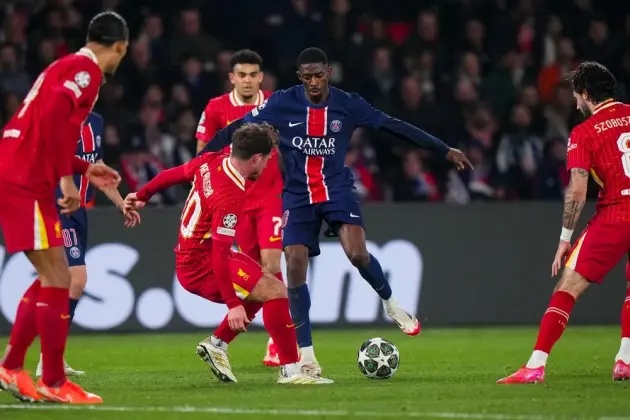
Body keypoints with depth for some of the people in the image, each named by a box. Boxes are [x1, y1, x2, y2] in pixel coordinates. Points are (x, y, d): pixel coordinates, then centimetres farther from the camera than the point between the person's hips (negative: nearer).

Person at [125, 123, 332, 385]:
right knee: (276, 292, -15)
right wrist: (233, 304, -26)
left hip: (188, 257, 10)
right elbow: (219, 255, -29)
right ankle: (290, 370, -12)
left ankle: (216, 345, 23)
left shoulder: (211, 162, -3)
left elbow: (172, 174, 14)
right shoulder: (231, 198, -28)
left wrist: (142, 196, 32)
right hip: (202, 266, -10)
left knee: (261, 290, 21)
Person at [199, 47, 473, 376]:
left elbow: (395, 127, -1)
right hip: (297, 195, 0)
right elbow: (237, 129, -3)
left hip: (337, 189, 0)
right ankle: (305, 354, 0)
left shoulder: (347, 104, -5)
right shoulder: (282, 103, -7)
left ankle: (390, 303, 10)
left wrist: (445, 151, 0)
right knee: (295, 266, -10)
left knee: (357, 253, -22)